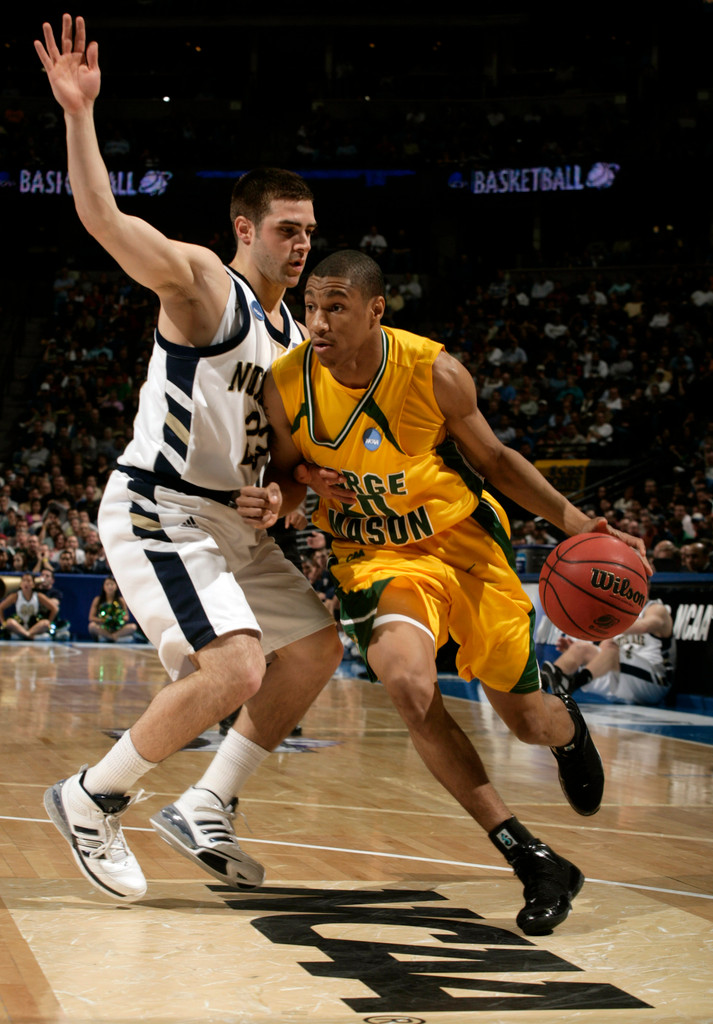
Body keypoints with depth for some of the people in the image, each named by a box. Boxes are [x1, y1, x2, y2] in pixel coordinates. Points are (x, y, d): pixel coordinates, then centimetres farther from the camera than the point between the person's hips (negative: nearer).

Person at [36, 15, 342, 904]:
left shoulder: (288, 330, 14)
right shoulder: (202, 280, -12)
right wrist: (79, 113, -38)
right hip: (155, 509, -9)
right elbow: (101, 217, -27)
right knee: (235, 667, -23)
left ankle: (205, 812, 16)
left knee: (317, 648, 11)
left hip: (227, 517, 10)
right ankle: (90, 801, -4)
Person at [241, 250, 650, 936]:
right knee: (408, 686, -30)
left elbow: (493, 459, -3)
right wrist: (276, 496, -21)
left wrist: (572, 521, -12)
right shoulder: (287, 384, -16)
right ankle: (531, 861, -15)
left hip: (463, 543, 0)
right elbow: (287, 472, 3)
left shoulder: (434, 373, -20)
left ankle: (570, 731, 51)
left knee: (530, 721, 6)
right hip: (375, 556, 1)